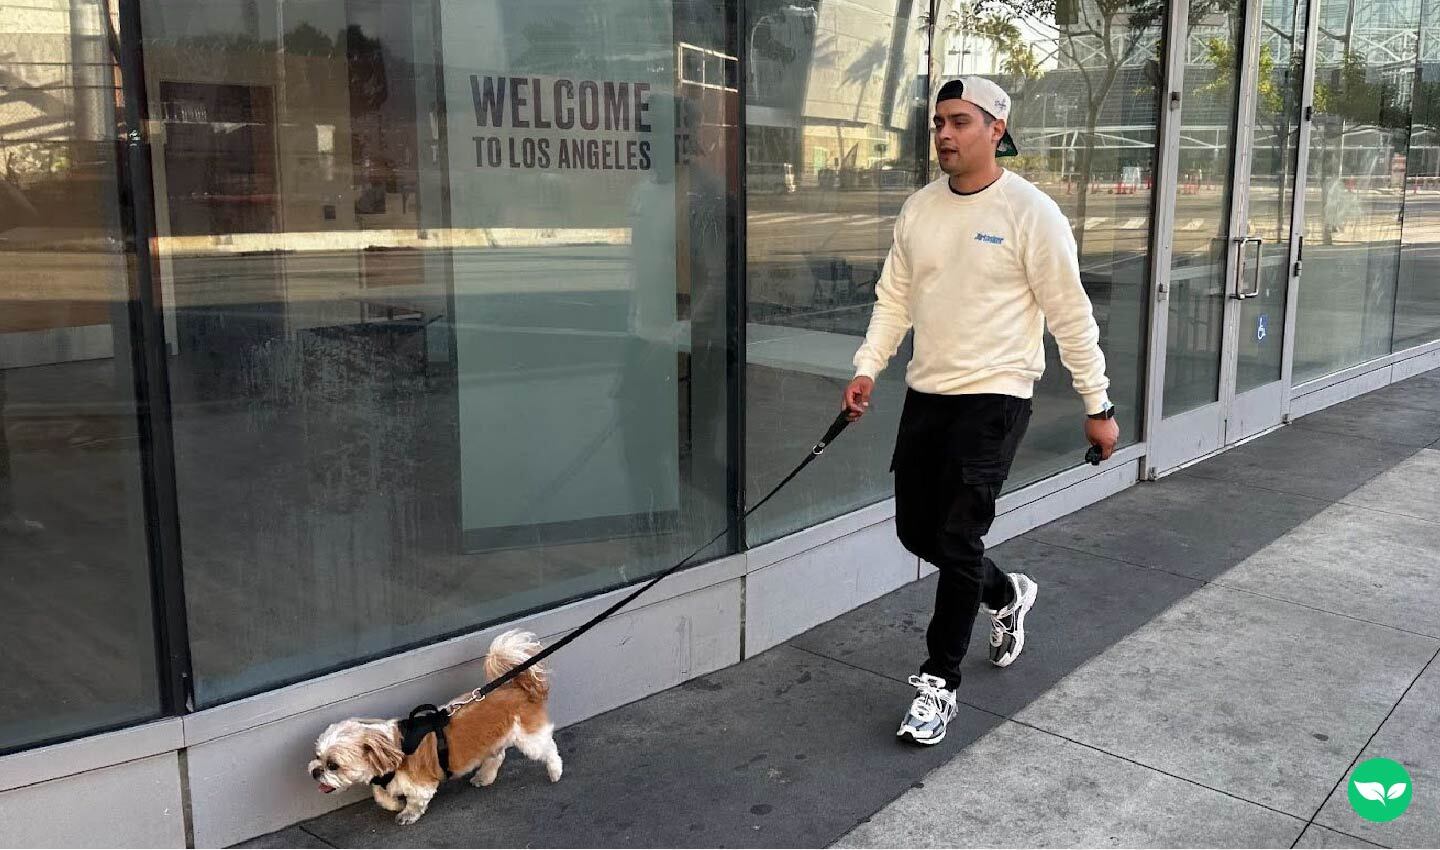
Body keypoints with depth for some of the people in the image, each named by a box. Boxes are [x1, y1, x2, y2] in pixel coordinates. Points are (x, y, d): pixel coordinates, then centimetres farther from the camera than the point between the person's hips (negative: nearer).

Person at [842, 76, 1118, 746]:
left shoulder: (1030, 212, -11)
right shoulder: (918, 209, 7)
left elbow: (1070, 314, -8)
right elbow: (894, 297, 12)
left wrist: (1098, 404, -6)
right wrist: (867, 368, -1)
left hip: (994, 396, -6)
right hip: (926, 392, 6)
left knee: (957, 540, -8)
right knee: (916, 530, 12)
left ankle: (938, 683, 9)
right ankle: (1006, 595, 40)